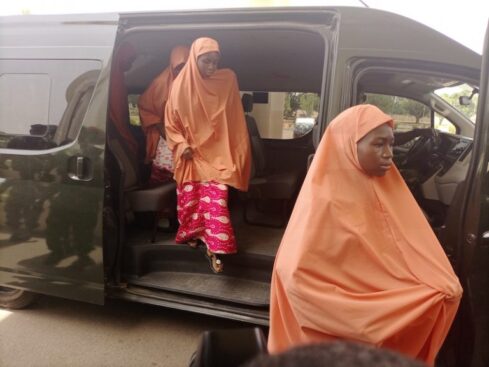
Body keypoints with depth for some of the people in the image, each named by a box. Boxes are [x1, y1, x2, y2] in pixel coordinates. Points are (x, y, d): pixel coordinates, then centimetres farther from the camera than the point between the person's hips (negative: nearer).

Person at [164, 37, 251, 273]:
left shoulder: (227, 80, -4)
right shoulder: (181, 85, -6)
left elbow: (234, 119, 4)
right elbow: (170, 121, 2)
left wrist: (235, 154, 3)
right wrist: (181, 144, -11)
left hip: (216, 153, -1)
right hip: (190, 153, 1)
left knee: (215, 199, -11)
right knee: (189, 198, 11)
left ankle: (215, 247, -5)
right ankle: (191, 234, 34)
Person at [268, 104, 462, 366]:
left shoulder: (389, 187, 2)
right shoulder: (324, 198, -20)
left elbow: (415, 244, 4)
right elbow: (298, 277, -23)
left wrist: (445, 285, -11)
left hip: (392, 303, 7)